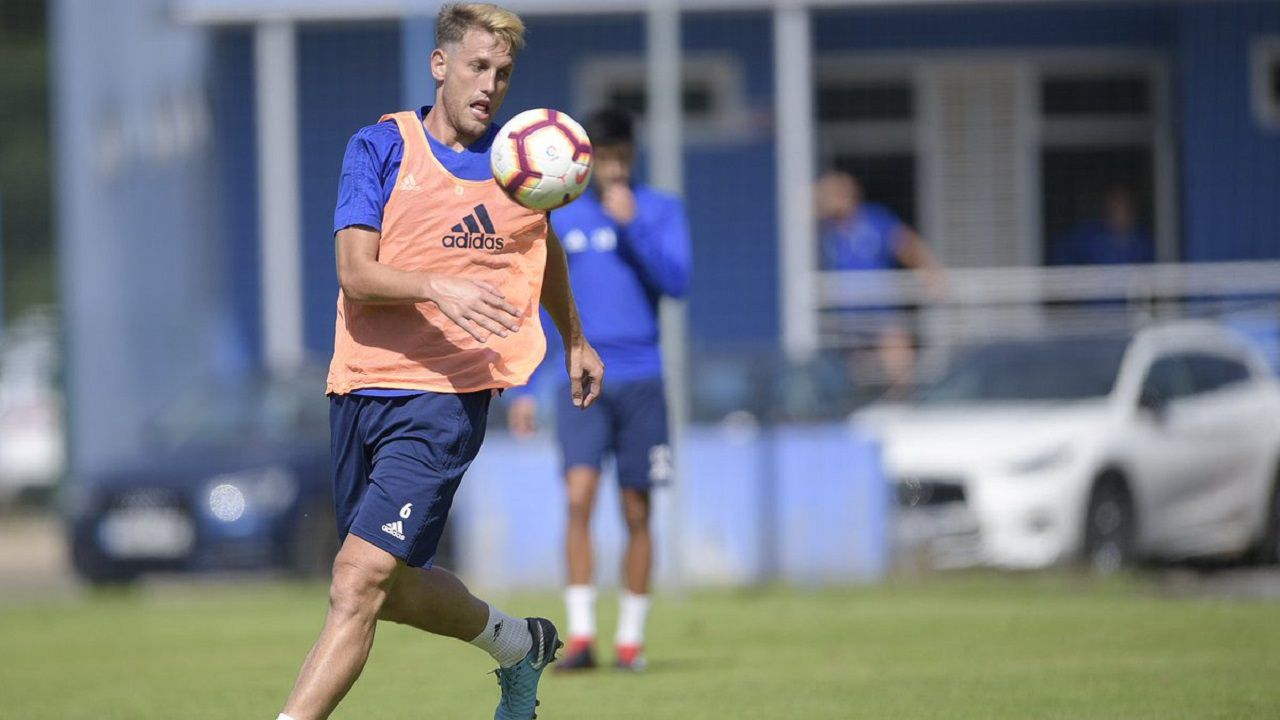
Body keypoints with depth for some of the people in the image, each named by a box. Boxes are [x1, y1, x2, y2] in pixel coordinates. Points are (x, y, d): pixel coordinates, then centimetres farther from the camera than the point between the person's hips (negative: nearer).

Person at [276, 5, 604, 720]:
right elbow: (356, 273, -13)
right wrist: (440, 287, -30)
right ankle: (517, 643, 42)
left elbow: (545, 245, 29)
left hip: (447, 398, -2)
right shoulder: (381, 149, -2)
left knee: (359, 581, -16)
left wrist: (575, 339, 38)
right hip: (363, 388, 2)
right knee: (394, 591, 15)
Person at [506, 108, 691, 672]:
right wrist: (524, 388, 7)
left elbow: (677, 281, -9)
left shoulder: (660, 211, 5)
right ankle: (580, 635, -16)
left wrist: (632, 224, -16)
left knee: (636, 513, 2)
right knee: (579, 496, -15)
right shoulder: (560, 218, 8)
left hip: (640, 380, 0)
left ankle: (630, 638, 12)